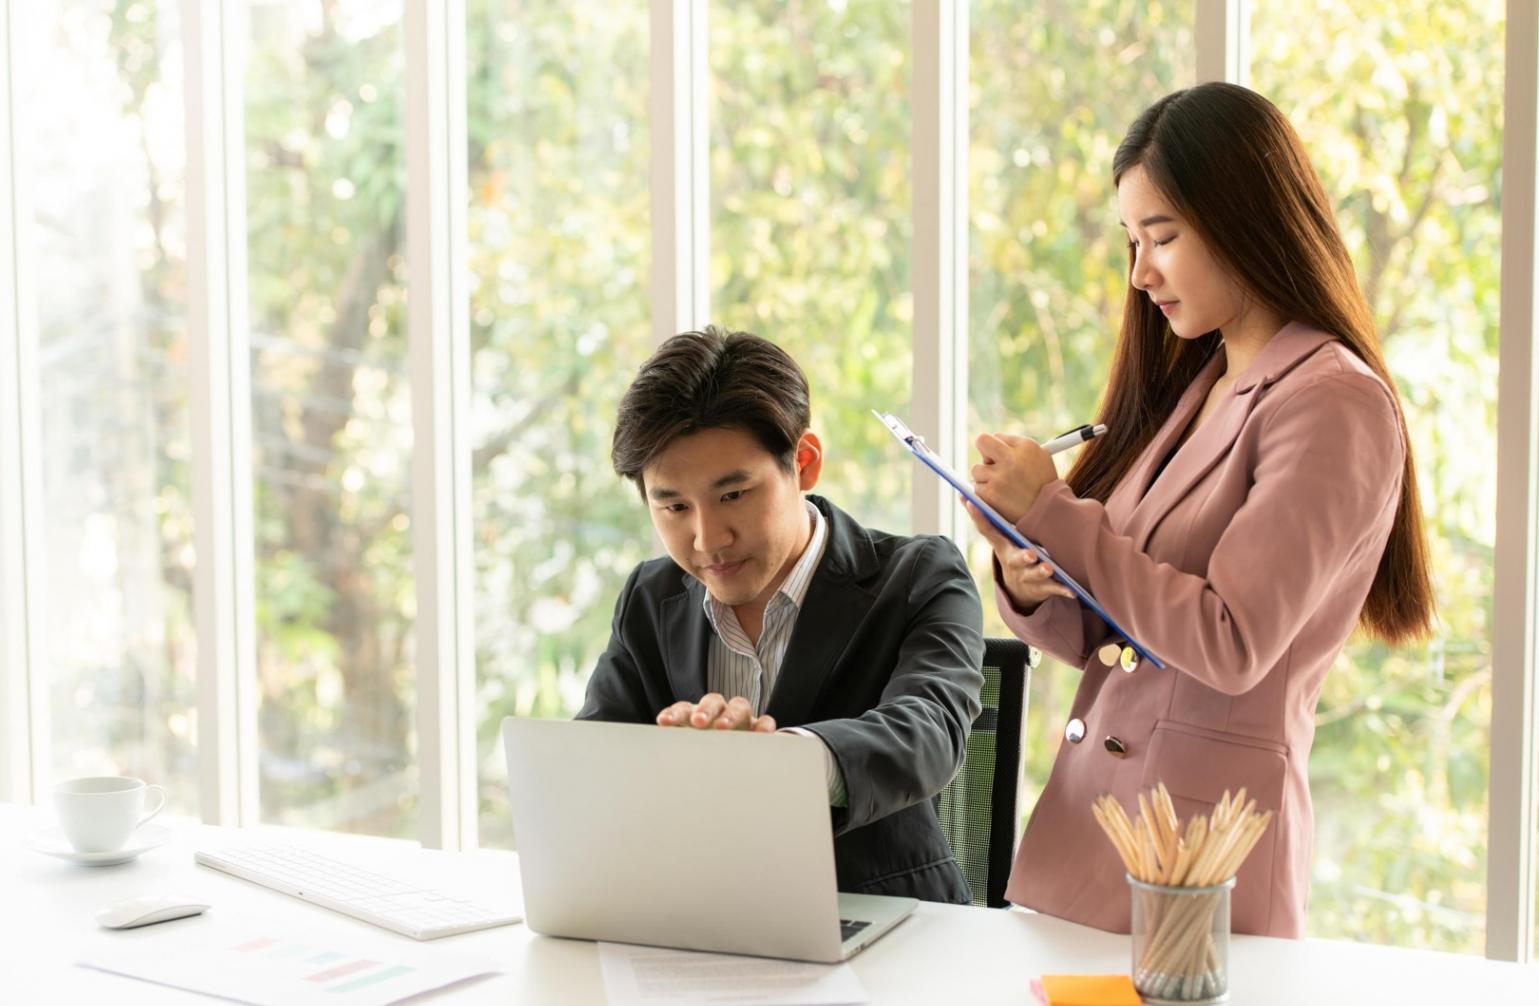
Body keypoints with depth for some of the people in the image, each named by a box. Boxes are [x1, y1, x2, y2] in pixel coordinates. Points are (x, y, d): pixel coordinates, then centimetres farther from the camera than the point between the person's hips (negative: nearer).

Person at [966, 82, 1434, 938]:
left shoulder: (1333, 406, -12)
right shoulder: (1188, 388, 11)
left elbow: (1231, 646, -20)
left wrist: (1053, 512, -14)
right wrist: (1034, 590, -8)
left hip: (1205, 830, -7)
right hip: (1087, 802, 7)